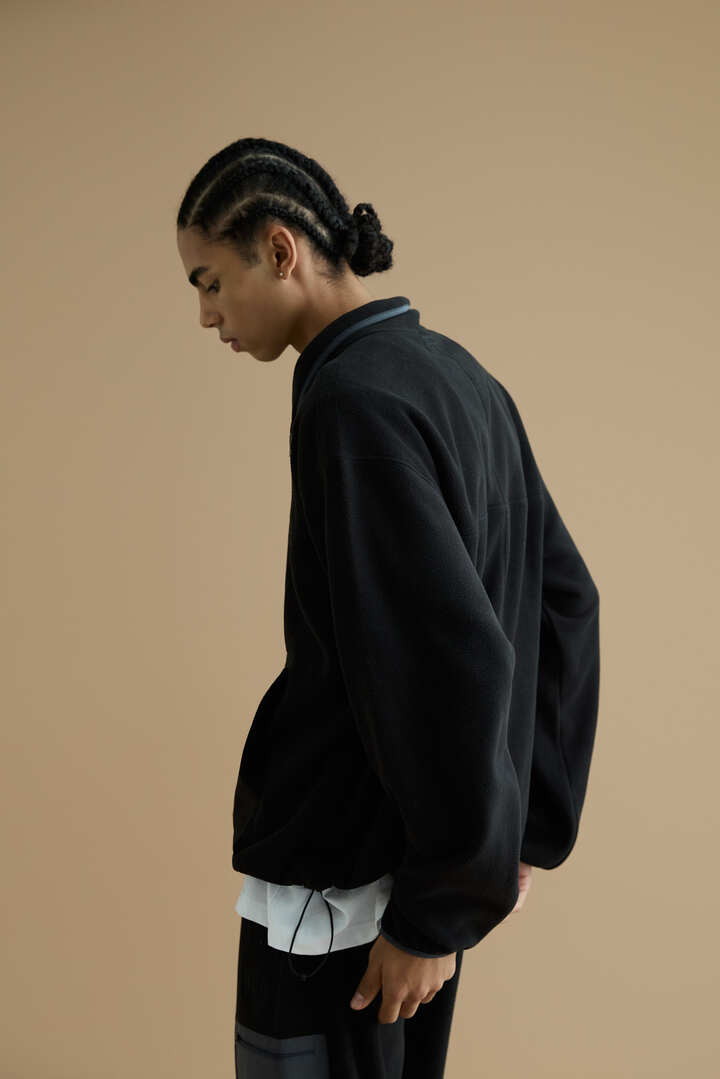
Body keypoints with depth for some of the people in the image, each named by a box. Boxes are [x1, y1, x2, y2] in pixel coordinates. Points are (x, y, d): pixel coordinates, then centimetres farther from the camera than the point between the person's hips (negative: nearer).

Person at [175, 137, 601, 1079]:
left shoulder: (354, 400, -20)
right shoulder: (464, 380, 7)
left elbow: (456, 661, -27)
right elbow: (564, 602, 10)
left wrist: (437, 910, -16)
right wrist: (523, 829, 13)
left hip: (338, 886, -8)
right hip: (427, 851, 8)